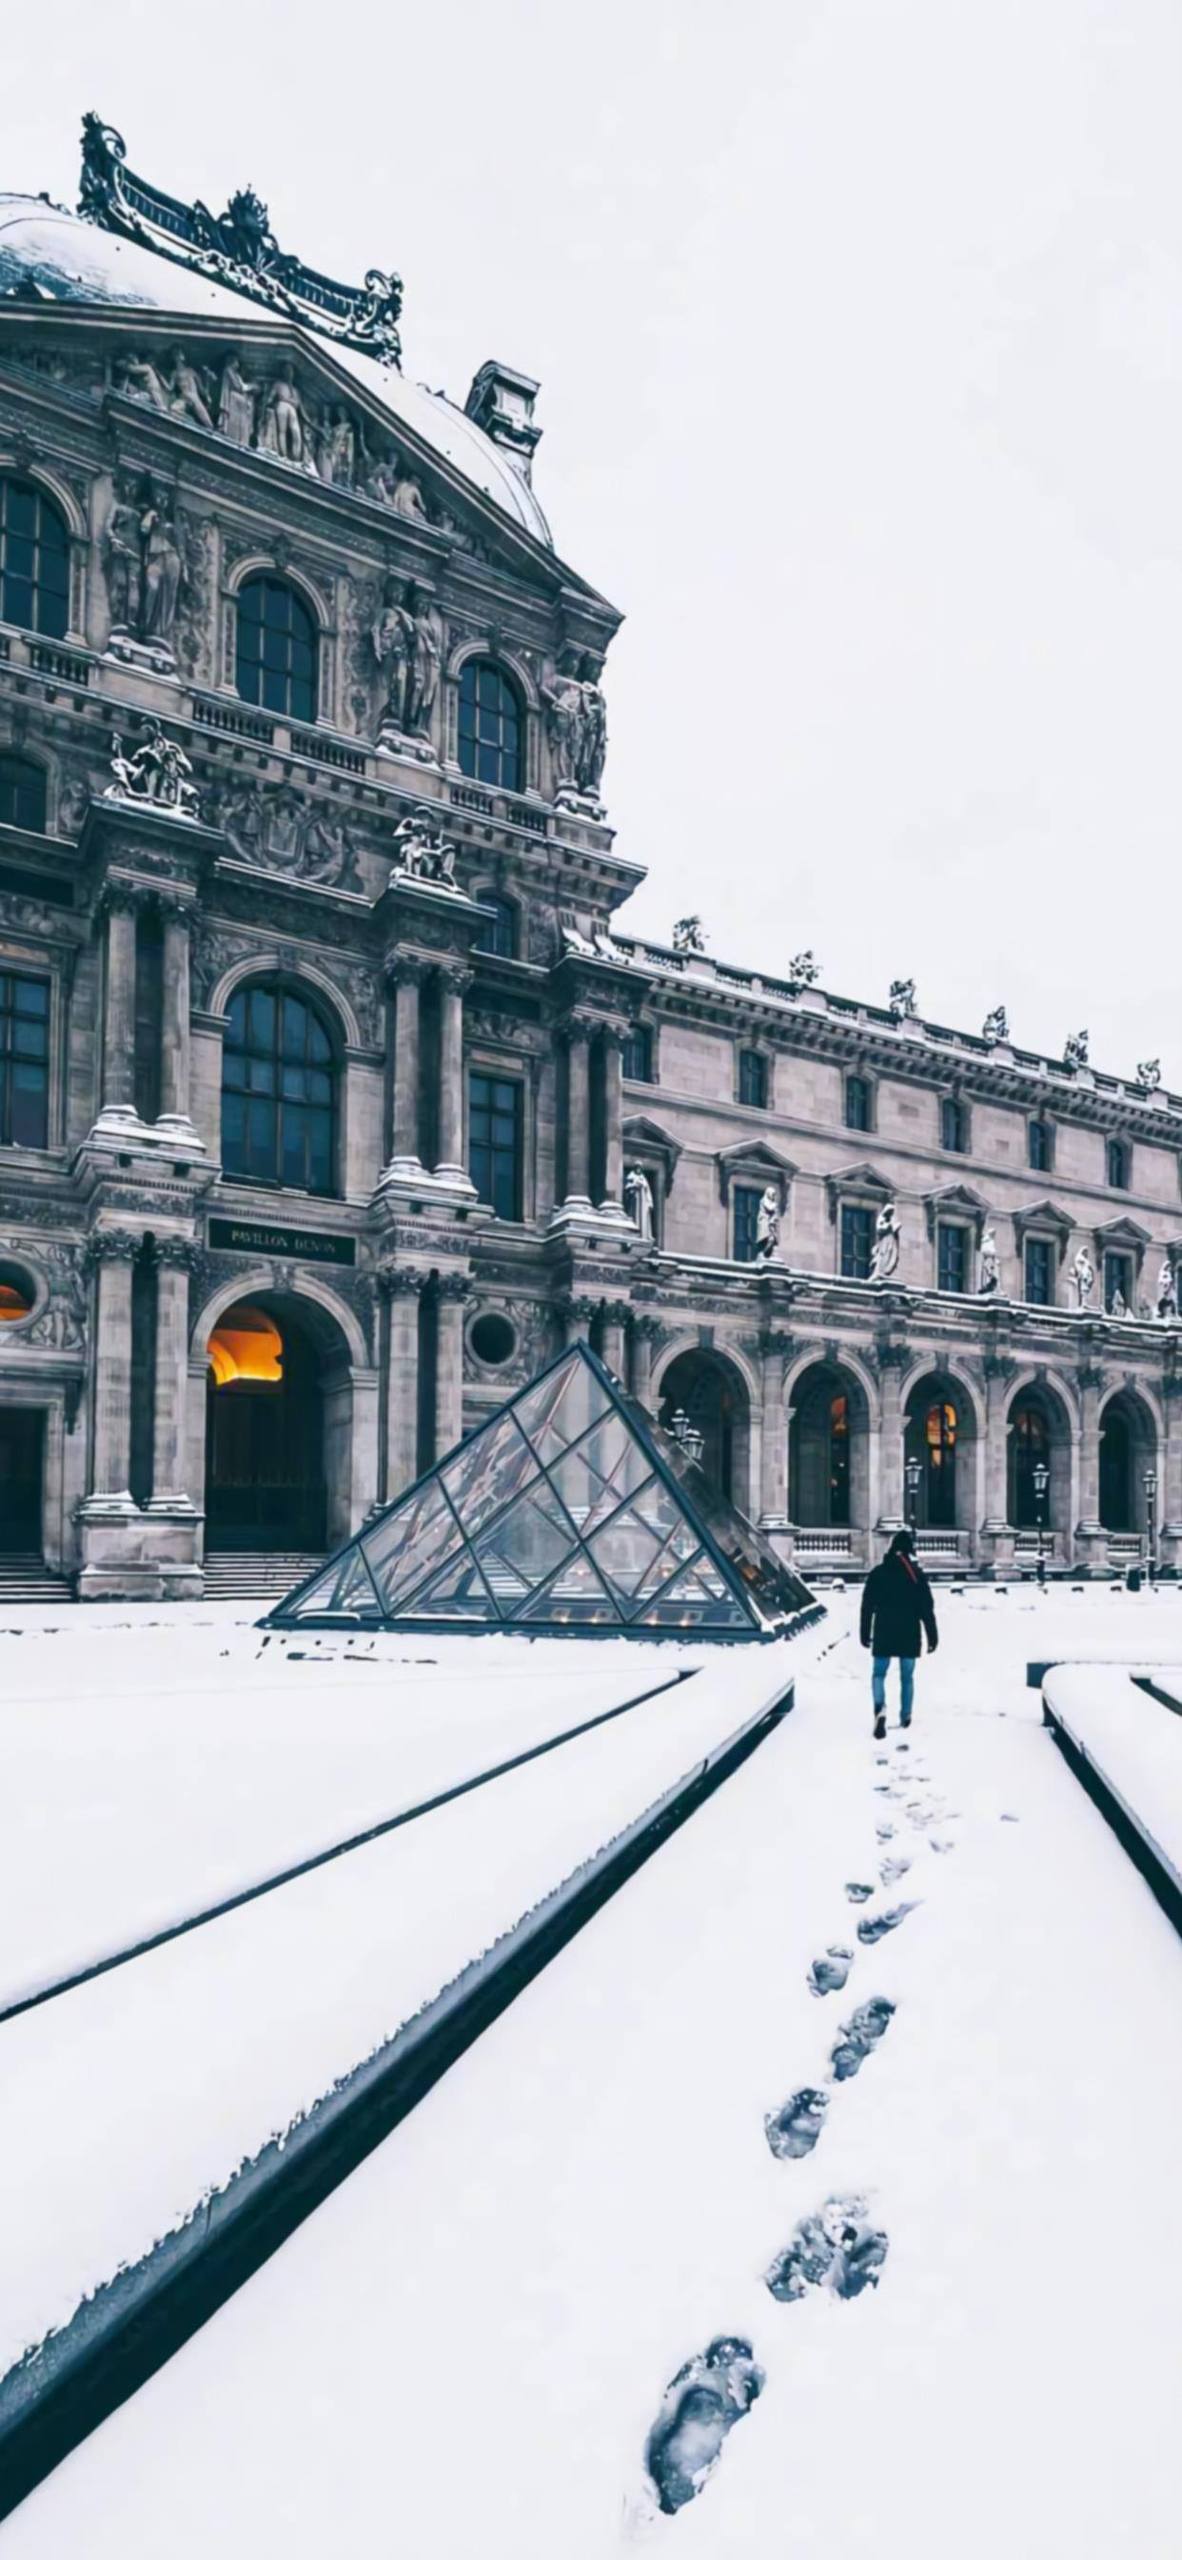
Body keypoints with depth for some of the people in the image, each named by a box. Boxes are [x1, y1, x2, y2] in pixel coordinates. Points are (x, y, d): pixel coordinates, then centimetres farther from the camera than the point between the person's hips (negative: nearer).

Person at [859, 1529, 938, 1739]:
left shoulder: (878, 1573, -1)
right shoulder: (917, 1574, -4)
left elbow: (867, 1607, 1)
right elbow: (926, 1609, -4)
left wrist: (865, 1634, 9)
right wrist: (932, 1636, 2)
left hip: (884, 1634, 0)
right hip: (909, 1635, 0)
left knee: (879, 1674, 5)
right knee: (907, 1677, 13)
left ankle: (880, 1708, -20)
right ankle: (905, 1717, 19)